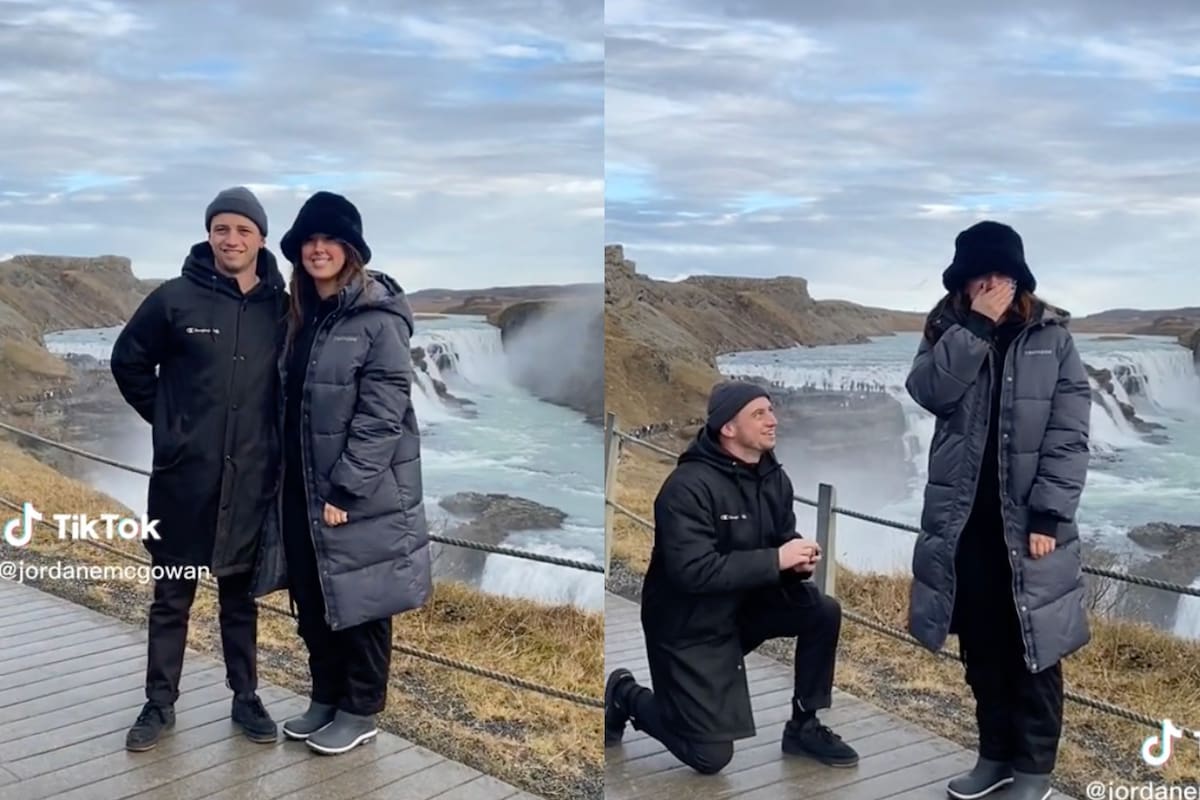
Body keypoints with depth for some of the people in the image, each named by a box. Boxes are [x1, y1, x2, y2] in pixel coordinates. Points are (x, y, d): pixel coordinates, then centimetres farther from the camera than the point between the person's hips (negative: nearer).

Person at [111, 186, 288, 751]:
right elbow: (128, 361, 5)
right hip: (183, 475, -1)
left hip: (251, 478, 2)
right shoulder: (175, 298, -6)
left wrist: (266, 433, 8)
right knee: (172, 596, 9)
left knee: (240, 593, 13)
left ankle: (245, 698, 24)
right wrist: (168, 421, 4)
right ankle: (160, 703, 21)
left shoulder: (281, 307, 0)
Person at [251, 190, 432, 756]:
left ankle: (360, 712, 22)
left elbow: (381, 414, -18)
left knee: (358, 604, 6)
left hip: (361, 493, -7)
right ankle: (326, 698, 33)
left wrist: (344, 490, -20)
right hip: (302, 490, 8)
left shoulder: (378, 318, -14)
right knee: (311, 602, 16)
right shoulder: (303, 317, 11)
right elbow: (289, 405, 15)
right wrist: (287, 483, 10)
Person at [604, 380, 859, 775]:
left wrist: (800, 561, -19)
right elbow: (692, 570, -33)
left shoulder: (774, 478, -2)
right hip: (689, 623, -7)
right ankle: (626, 696, 19)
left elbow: (783, 542, 7)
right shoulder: (689, 485, -26)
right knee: (710, 756, -6)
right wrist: (776, 560, -32)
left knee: (823, 612, -13)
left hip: (746, 604, 7)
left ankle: (804, 726, 6)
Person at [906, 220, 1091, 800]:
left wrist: (1048, 515, -14)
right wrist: (975, 325, -17)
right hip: (962, 520, 3)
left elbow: (1068, 436, -6)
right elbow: (927, 391, -13)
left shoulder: (1051, 339, -1)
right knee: (980, 648, 12)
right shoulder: (947, 334, 7)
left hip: (1026, 523, -3)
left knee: (1033, 649, 5)